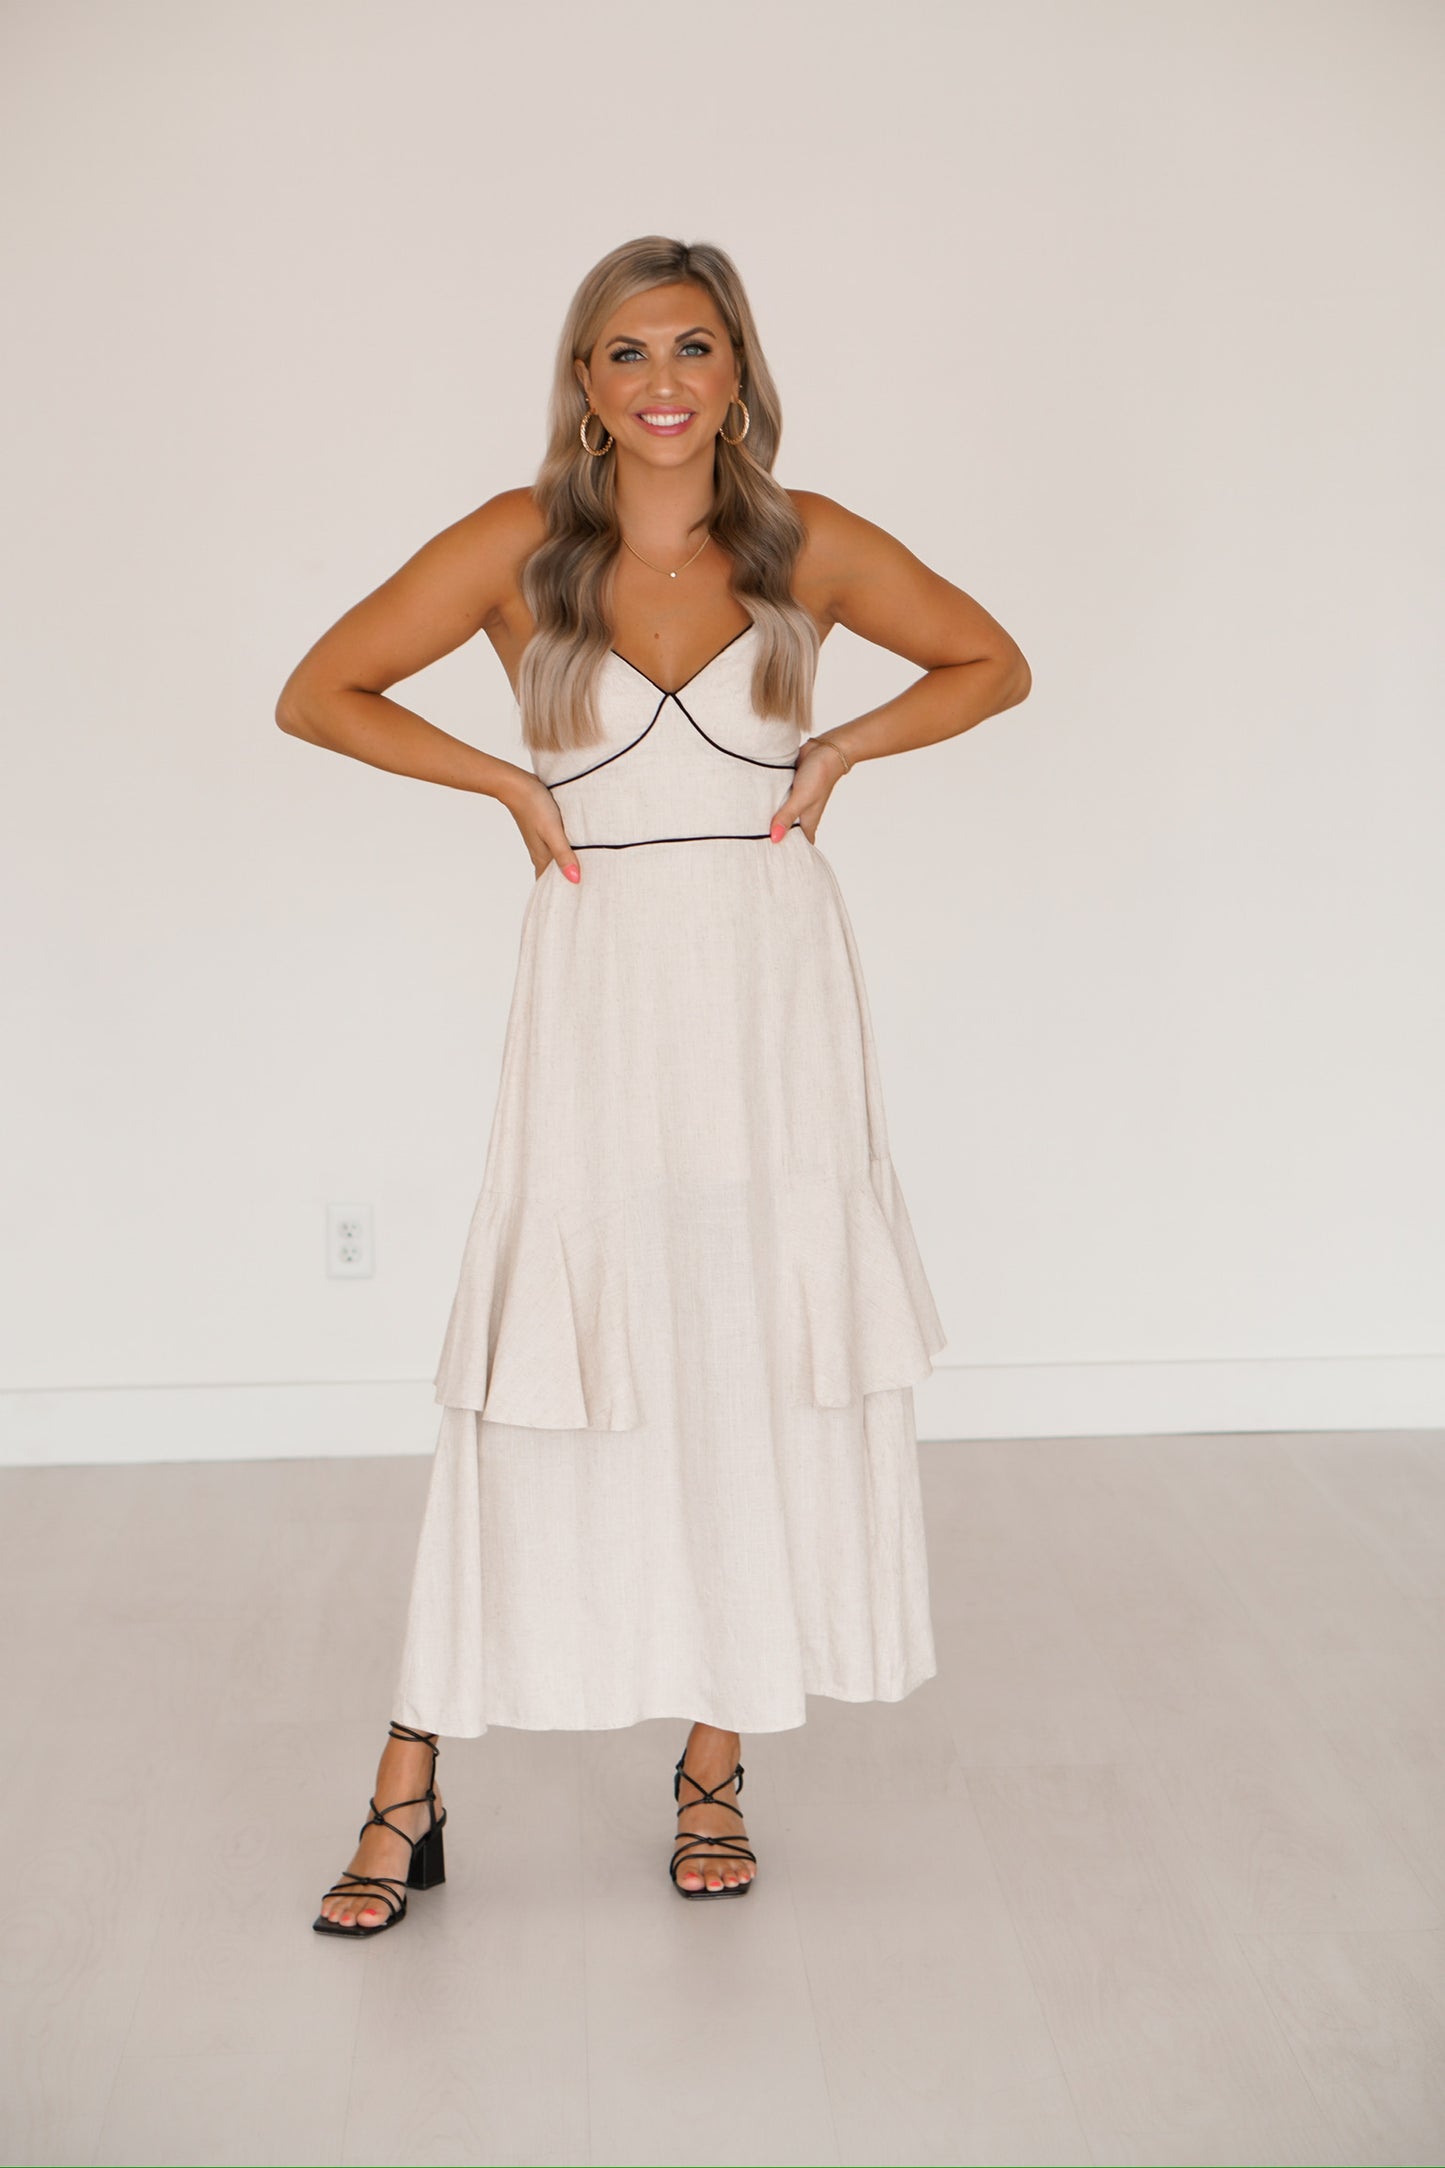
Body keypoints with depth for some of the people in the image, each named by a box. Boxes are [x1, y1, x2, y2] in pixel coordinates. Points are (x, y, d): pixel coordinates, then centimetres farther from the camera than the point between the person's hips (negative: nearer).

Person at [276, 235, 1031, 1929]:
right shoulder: (519, 545, 0)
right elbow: (317, 693, 5)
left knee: (762, 1374, 4)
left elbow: (991, 664, 15)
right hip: (598, 984, -1)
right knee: (537, 1373, -3)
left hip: (776, 985, 1)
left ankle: (716, 1764, 19)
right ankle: (409, 1791, 7)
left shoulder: (808, 547, 3)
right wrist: (507, 784, -2)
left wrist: (841, 752, 2)